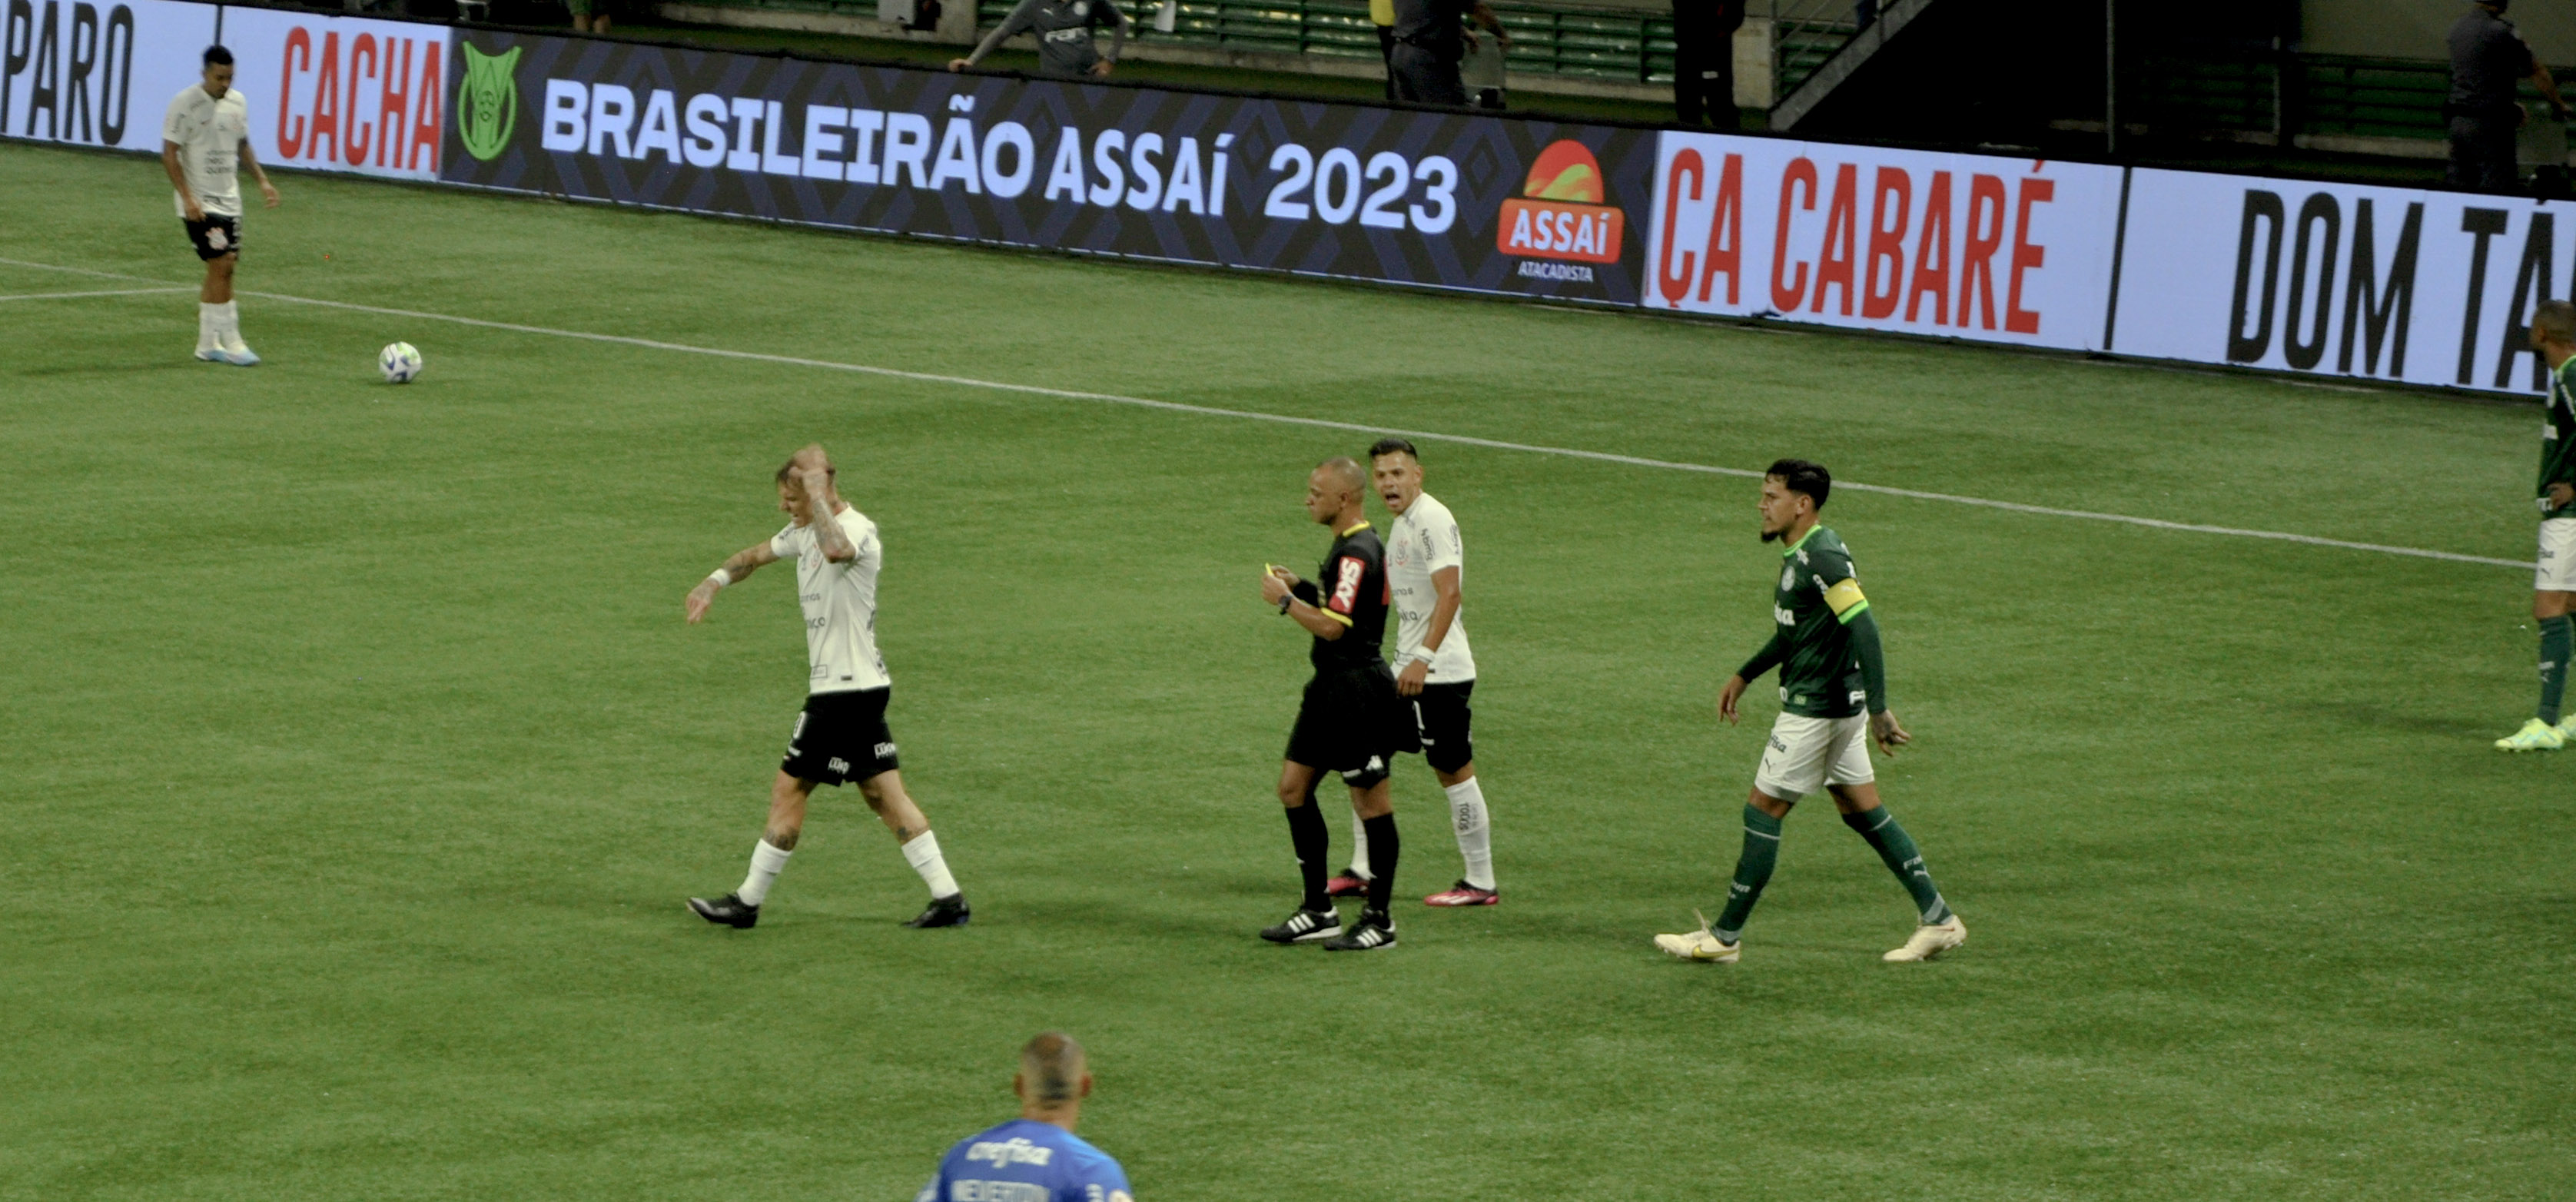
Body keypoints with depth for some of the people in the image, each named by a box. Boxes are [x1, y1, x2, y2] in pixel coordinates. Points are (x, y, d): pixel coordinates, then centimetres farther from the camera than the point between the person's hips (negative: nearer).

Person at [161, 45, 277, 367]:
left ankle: (207, 343, 16)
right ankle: (231, 343, -10)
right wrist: (187, 198, -21)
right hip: (200, 204, -7)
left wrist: (262, 180, 11)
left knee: (222, 269, 8)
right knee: (221, 266, -13)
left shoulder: (238, 102, 8)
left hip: (229, 201, 7)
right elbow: (169, 154, -12)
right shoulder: (185, 104, -12)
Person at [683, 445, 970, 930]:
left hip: (846, 690, -10)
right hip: (862, 688, 10)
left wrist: (816, 489, -34)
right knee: (883, 794, 8)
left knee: (789, 788, -3)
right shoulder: (805, 531, 12)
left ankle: (748, 903, 6)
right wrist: (714, 582, 13)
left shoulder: (858, 530, -19)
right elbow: (758, 554, 29)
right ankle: (948, 897, 6)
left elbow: (835, 549, -45)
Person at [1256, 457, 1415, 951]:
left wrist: (1285, 600, -14)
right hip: (1331, 686, 11)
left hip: (1357, 688, -11)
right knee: (1293, 786, 11)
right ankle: (1318, 910, 16)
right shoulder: (1346, 546, 14)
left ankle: (1379, 920, 4)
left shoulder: (1358, 554, -19)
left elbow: (1333, 626, -24)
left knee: (1371, 800, -3)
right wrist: (1302, 587, 11)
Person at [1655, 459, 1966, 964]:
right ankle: (1939, 920, 14)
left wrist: (1879, 712, -30)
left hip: (1816, 709, -10)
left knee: (1763, 812, -2)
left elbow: (1864, 629, -26)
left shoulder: (1823, 557, -20)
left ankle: (1725, 937, 5)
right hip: (1836, 708, 10)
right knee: (1864, 813, 12)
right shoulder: (1799, 554, 12)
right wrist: (1744, 676, 32)